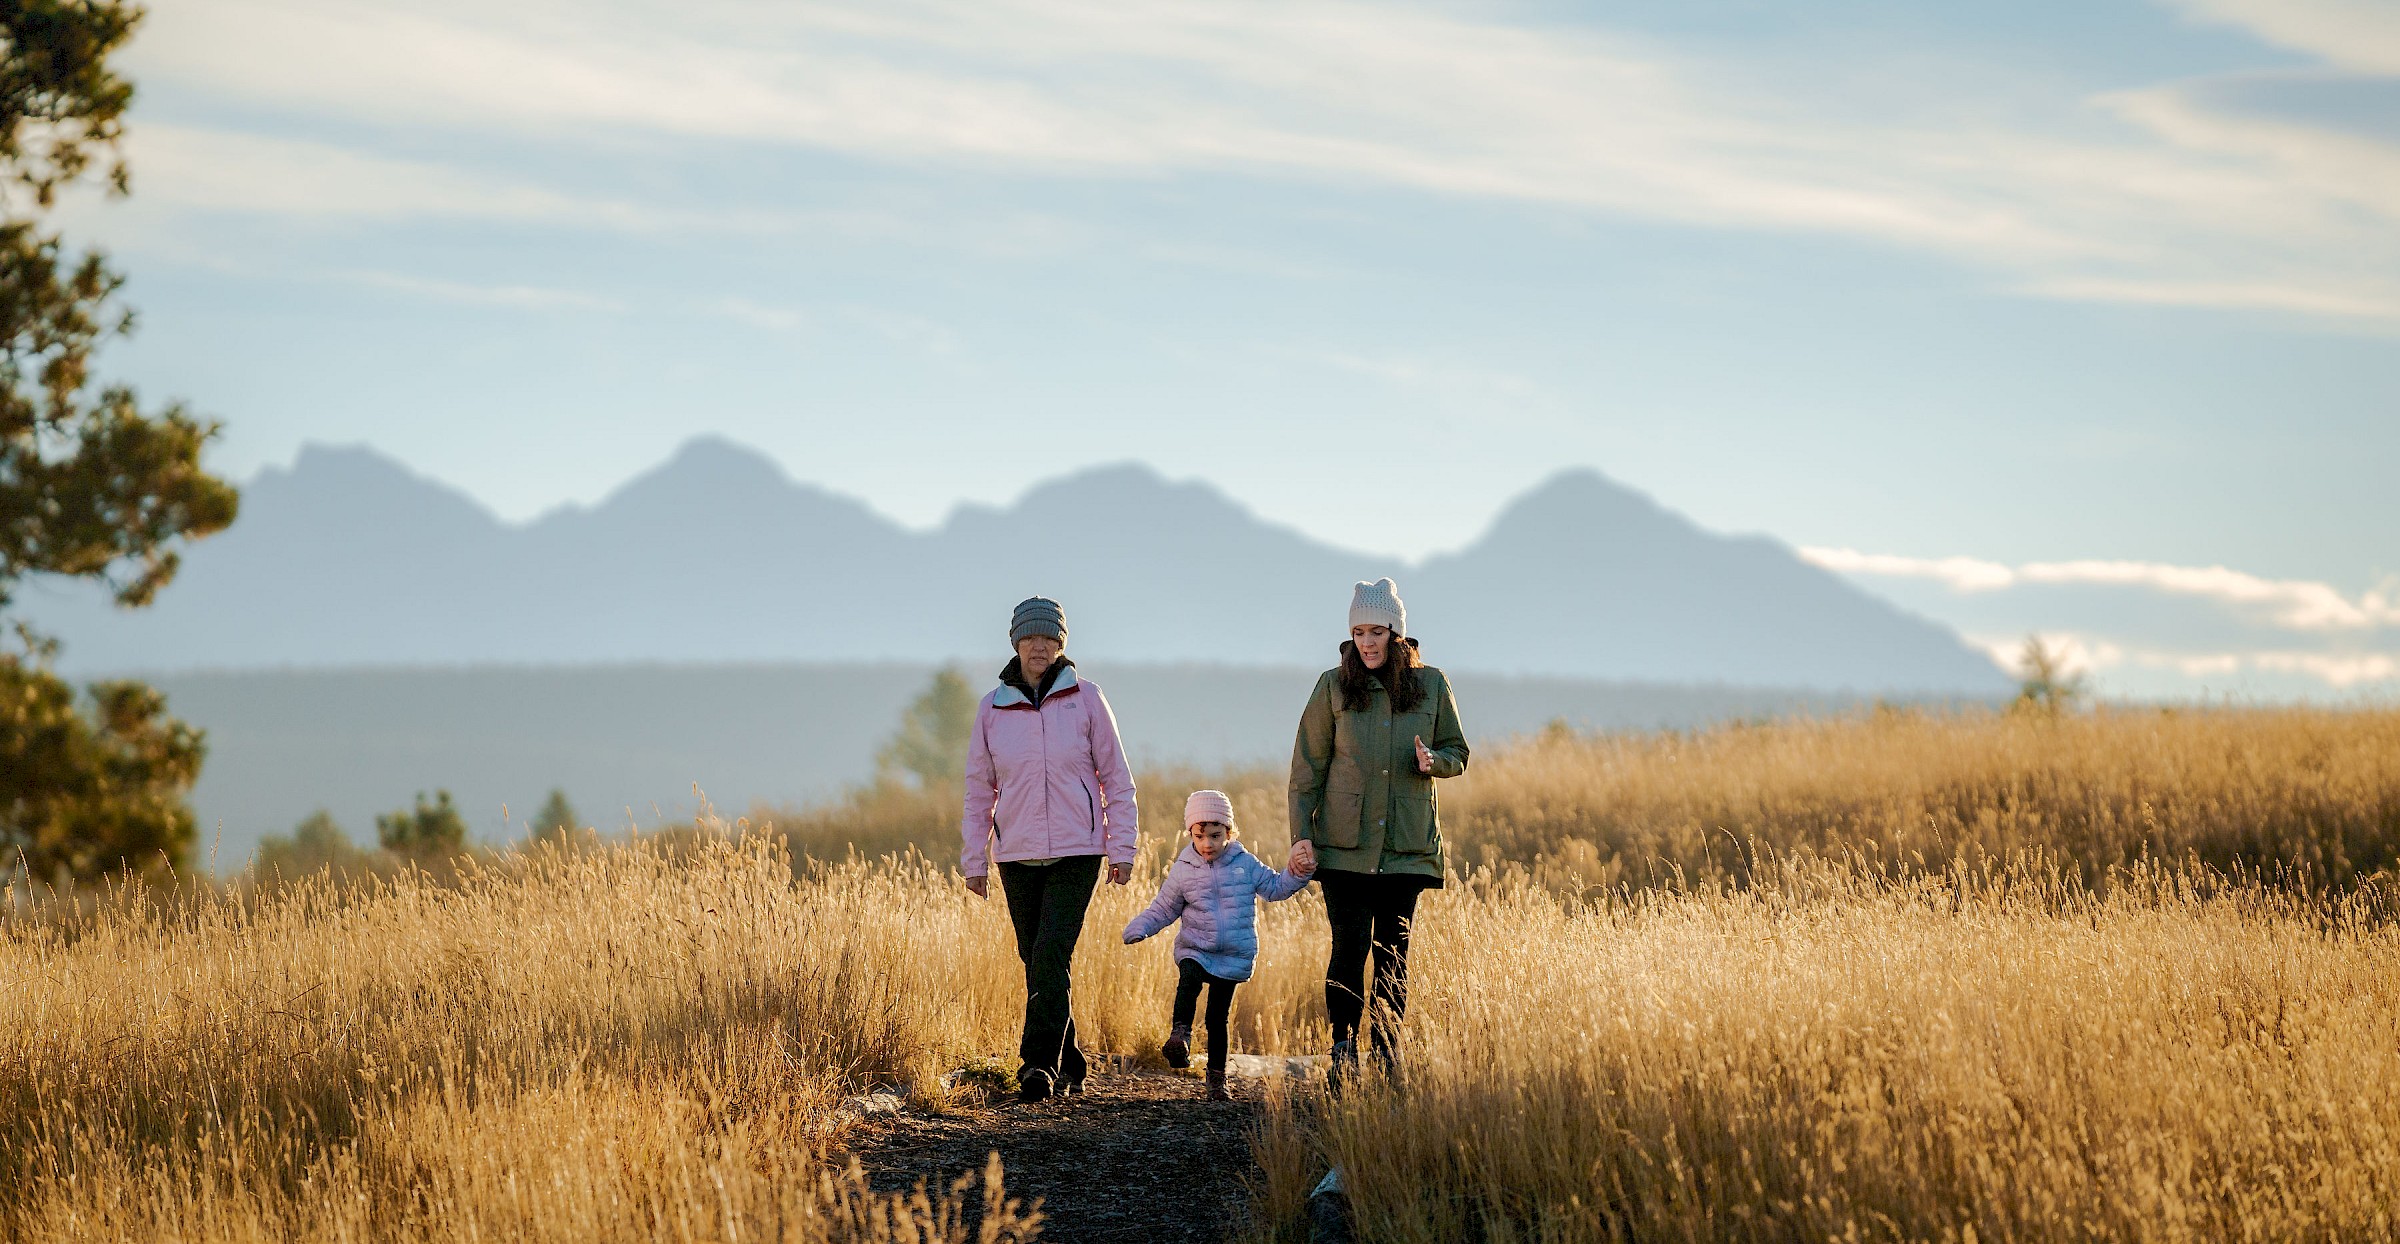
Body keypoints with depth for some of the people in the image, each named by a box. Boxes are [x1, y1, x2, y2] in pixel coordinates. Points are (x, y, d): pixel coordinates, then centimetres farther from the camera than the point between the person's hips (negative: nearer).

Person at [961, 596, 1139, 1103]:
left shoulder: (1085, 699, -1)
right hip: (1017, 856, 3)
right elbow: (979, 789, 11)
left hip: (1077, 852, -3)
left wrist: (1122, 850, -1)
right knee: (1038, 962, 7)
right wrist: (974, 859, 9)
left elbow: (1116, 778, 3)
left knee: (1051, 953, -16)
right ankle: (1068, 1065, 19)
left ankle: (1040, 1063, -17)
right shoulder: (992, 709, 5)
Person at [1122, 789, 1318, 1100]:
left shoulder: (1245, 864, 1)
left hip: (1234, 956, 0)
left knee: (1218, 1015, 3)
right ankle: (1180, 1035, -38)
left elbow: (1274, 887, 11)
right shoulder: (1183, 870, 0)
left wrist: (1295, 874, -5)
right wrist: (1138, 928, -8)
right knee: (1189, 980, -34)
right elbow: (1163, 909, 7)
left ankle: (1217, 1077, 13)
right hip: (1194, 949, 0)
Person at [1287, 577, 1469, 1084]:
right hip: (1345, 843, -1)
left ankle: (1385, 1054, 8)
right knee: (1350, 946, -6)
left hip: (1407, 844, 1)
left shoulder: (1431, 685, 4)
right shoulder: (1334, 686, 1)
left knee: (1394, 952, 1)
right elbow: (1307, 764, 3)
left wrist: (1433, 760, -11)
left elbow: (1458, 753, 12)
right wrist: (1301, 831, -4)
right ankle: (1343, 1053, 0)